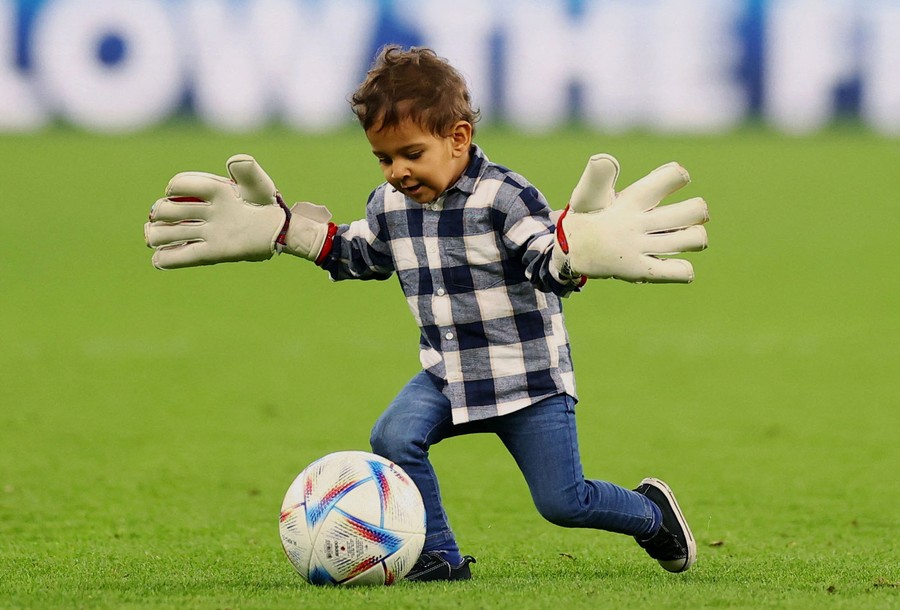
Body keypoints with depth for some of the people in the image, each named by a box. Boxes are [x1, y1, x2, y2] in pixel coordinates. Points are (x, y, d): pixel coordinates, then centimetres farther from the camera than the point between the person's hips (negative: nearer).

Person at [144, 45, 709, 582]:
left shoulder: (504, 196, -17)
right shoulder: (389, 206, 2)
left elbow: (547, 264, -22)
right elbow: (357, 254, 21)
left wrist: (576, 253, -45)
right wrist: (284, 231, 13)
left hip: (529, 374, -5)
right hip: (447, 372, 5)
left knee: (564, 503, -5)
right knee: (394, 437, -24)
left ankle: (652, 514, 26)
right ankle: (439, 558, -10)